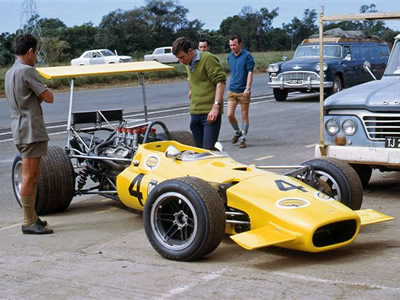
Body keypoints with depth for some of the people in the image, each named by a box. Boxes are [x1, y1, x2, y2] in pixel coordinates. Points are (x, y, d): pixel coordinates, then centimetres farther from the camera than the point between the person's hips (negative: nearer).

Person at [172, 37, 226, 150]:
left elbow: (220, 81, -15)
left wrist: (216, 106, -21)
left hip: (210, 112, -8)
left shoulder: (208, 59, -8)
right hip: (195, 113, 8)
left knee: (208, 149, -14)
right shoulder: (188, 64, 18)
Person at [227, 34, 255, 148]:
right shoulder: (230, 56, 9)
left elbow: (250, 73, -12)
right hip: (232, 91, 5)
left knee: (244, 116, 3)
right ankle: (237, 132, 23)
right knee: (230, 115, -2)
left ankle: (243, 138, 12)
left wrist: (248, 88, -20)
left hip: (243, 91, -4)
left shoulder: (247, 55, -8)